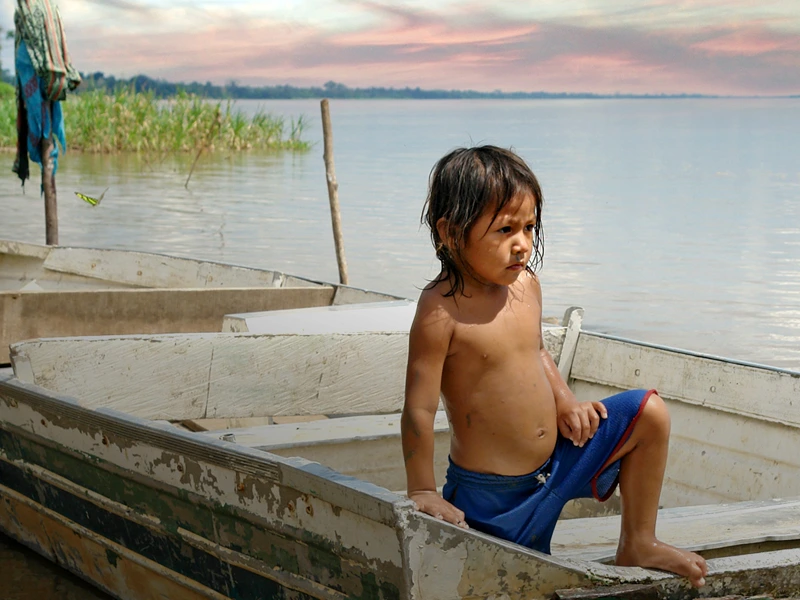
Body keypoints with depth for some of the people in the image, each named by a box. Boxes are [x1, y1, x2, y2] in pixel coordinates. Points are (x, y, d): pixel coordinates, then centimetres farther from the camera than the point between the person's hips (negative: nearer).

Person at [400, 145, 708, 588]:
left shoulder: (526, 284, -1)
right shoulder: (441, 311, -25)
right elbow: (419, 409, -21)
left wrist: (565, 403, 0)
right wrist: (422, 493, -16)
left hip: (557, 457, 7)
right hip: (493, 494, -7)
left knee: (650, 413, 4)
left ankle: (637, 546, 14)